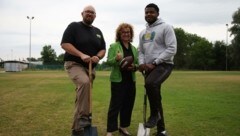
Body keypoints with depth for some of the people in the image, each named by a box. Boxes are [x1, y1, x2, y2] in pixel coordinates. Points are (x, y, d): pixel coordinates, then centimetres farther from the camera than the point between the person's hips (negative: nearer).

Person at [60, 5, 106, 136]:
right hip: (74, 64, -6)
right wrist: (81, 55, -25)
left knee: (82, 95, 9)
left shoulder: (98, 31, 15)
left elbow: (103, 49, 14)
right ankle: (83, 117, -31)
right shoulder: (74, 26, -3)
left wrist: (97, 57, -10)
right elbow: (65, 44, -13)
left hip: (90, 67, 6)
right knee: (84, 82, -36)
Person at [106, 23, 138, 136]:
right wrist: (116, 59, -31)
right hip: (117, 80, -6)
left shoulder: (134, 48, 12)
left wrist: (134, 67, -6)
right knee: (115, 105, -4)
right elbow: (108, 62, -11)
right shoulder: (114, 46, -3)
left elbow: (137, 63, 16)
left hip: (131, 80, 6)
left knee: (128, 105, 11)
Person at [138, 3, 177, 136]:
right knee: (154, 96, 9)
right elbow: (140, 51, 19)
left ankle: (155, 114, -13)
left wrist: (154, 63, -18)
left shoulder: (166, 27, -5)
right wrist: (142, 63, -3)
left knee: (150, 84, -35)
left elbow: (172, 49, -14)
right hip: (149, 67, 7)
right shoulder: (143, 32, 16)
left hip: (163, 65, -7)